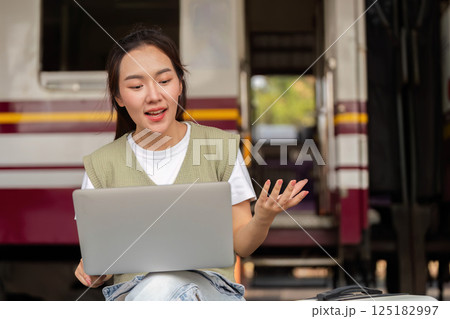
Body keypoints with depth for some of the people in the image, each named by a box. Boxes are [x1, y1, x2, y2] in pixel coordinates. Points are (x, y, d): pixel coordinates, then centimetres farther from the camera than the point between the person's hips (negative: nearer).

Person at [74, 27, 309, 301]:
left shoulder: (222, 147, 4)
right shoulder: (101, 166, 5)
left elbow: (240, 245, 7)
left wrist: (263, 219, -16)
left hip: (211, 288, 0)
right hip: (131, 294, 1)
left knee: (163, 287, -36)